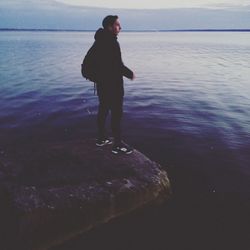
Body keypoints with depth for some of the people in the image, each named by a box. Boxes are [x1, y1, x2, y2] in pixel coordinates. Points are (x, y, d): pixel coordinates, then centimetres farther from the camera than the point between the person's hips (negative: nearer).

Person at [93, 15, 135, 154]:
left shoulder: (99, 41, 11)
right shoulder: (111, 42, -18)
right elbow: (117, 65, -21)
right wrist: (130, 74, -5)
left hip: (102, 82, 10)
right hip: (113, 84, -9)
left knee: (103, 110, 16)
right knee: (116, 113, -3)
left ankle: (102, 138, 28)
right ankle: (118, 144, 3)